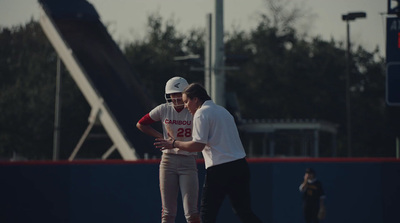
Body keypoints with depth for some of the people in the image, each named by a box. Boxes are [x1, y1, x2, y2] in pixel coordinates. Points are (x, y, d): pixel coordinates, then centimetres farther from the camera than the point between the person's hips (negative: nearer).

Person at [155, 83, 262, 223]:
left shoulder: (201, 113, -5)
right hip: (240, 166, 8)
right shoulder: (222, 110, 21)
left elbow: (199, 145, -14)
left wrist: (174, 144, -4)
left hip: (219, 169, -8)